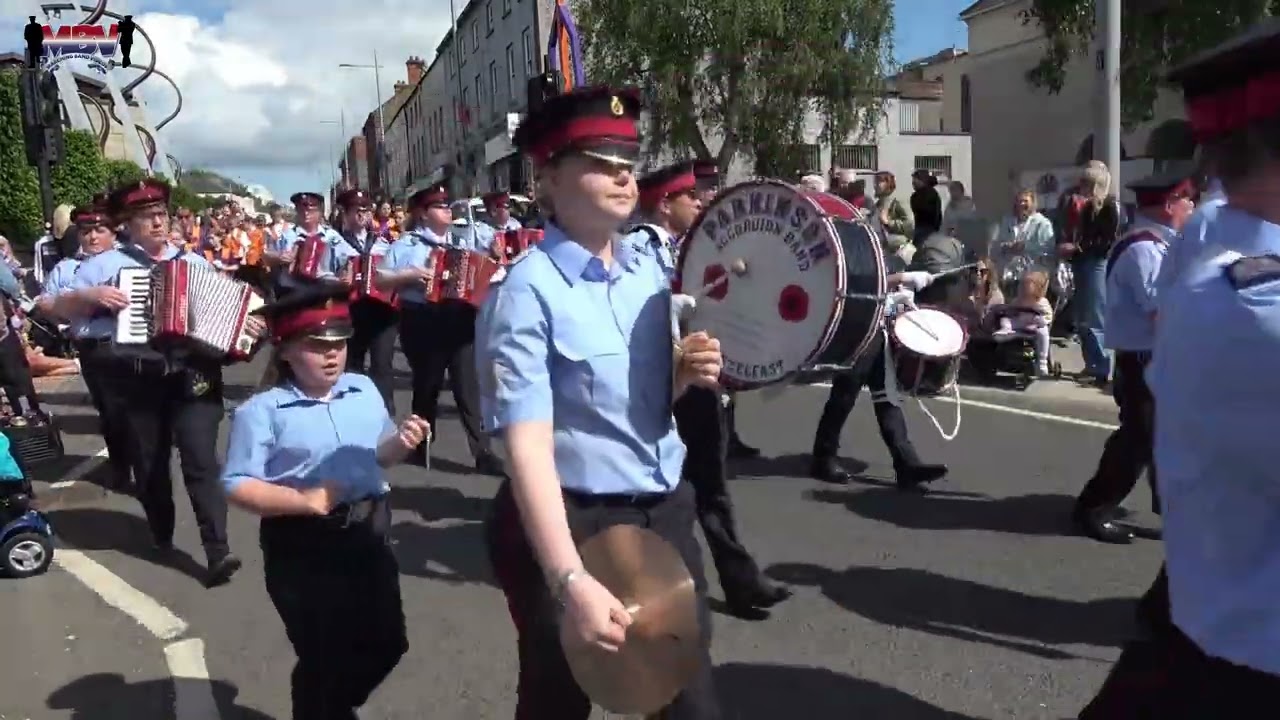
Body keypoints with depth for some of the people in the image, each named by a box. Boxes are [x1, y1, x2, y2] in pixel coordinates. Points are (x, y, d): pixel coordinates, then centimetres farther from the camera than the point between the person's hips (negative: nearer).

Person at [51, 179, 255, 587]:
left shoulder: (196, 263, 15)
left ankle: (218, 552, -12)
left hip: (191, 372, 0)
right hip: (135, 378, 0)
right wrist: (91, 295, -11)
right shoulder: (107, 263, 8)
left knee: (200, 459, -10)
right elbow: (60, 307, 8)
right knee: (148, 463, 13)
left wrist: (247, 325, -7)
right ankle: (161, 535, 34)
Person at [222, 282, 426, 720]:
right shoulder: (262, 409, -12)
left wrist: (400, 444, -6)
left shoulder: (364, 388, 5)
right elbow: (237, 485, -15)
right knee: (323, 656, 7)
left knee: (387, 642, 18)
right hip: (303, 549, -6)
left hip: (369, 535, 6)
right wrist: (304, 500, -26)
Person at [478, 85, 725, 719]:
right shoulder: (528, 290, -18)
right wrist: (570, 580, -35)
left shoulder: (650, 270, 3)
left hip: (665, 510, 6)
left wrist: (684, 374, -6)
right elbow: (527, 443, -27)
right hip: (574, 523, -6)